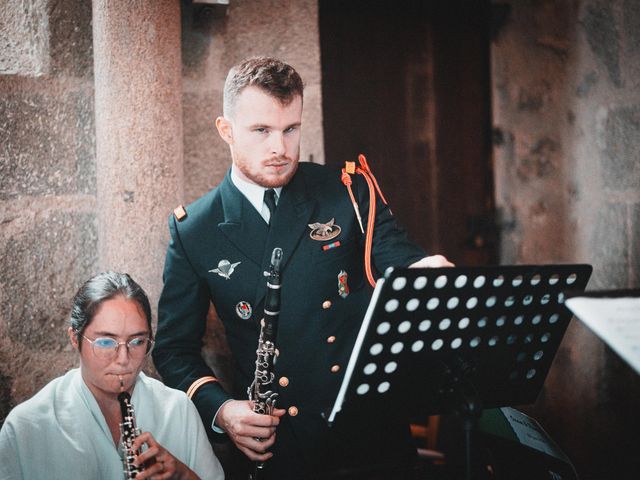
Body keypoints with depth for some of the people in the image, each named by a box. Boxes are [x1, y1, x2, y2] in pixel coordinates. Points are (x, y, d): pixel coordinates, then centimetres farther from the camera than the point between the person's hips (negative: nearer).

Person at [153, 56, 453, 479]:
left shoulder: (349, 194, 1)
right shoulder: (193, 231, 1)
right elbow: (174, 349, 6)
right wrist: (220, 409, -12)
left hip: (372, 431, 1)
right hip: (276, 445, 0)